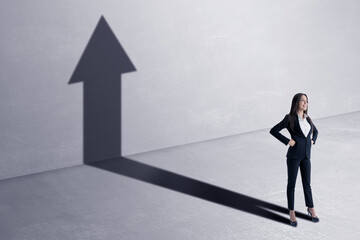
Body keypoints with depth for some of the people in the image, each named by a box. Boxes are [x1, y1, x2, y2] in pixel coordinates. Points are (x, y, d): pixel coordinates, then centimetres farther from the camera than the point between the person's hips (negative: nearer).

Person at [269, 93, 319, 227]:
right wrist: (287, 141, -14)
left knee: (307, 183, 13)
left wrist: (313, 141, 9)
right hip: (294, 155, -5)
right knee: (291, 184, 4)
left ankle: (311, 211, 25)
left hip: (306, 155, 5)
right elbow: (273, 131, -10)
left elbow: (315, 131, 28)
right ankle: (292, 214, 14)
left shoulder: (307, 118, 10)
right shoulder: (289, 118, -7)